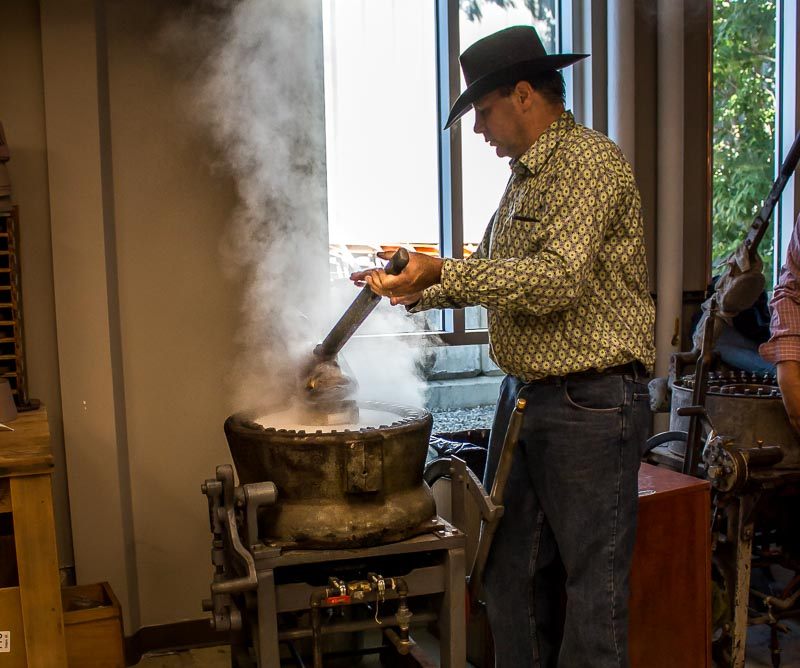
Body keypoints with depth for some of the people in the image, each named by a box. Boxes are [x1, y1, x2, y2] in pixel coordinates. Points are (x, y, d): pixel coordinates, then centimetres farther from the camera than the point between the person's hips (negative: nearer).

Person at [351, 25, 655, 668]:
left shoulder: (592, 162, -12)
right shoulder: (525, 175, 16)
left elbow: (557, 280, -23)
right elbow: (495, 277, 24)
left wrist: (442, 270, -22)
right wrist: (416, 289, 15)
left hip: (591, 403, -9)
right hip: (523, 396, 9)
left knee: (592, 578, 2)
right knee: (512, 571, 15)